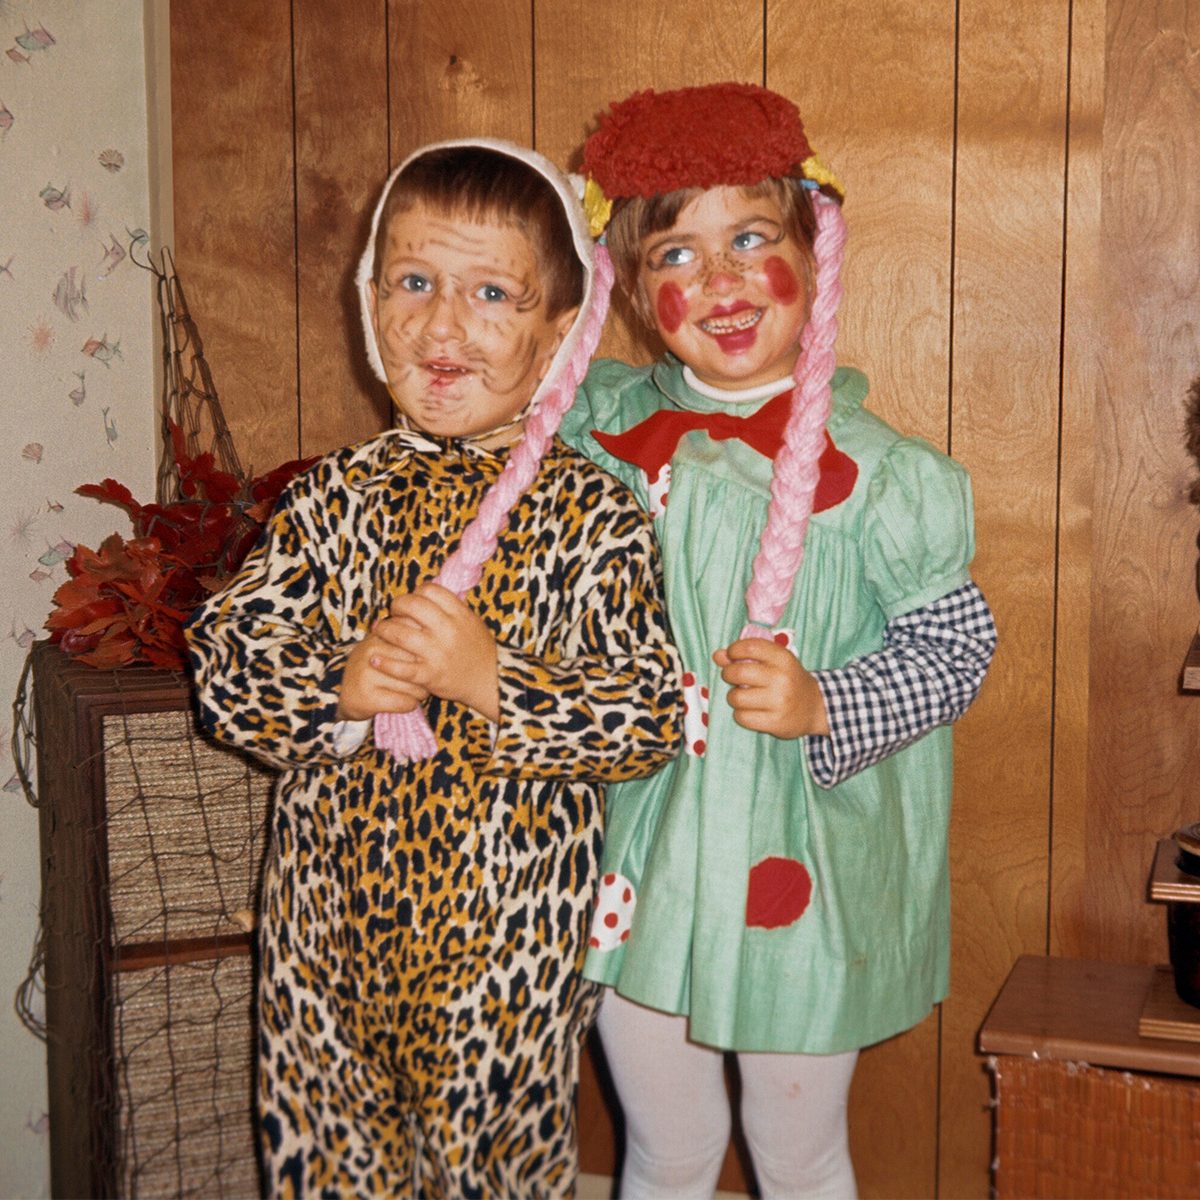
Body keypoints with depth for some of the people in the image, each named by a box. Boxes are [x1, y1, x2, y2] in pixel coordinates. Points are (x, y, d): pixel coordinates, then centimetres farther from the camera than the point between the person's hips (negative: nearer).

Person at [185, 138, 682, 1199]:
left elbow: (653, 714, -14)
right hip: (330, 913, 3)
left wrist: (493, 682, -26)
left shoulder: (594, 512, -9)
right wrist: (340, 688, -20)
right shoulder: (332, 496, 0)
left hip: (508, 934, -3)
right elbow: (224, 664, -1)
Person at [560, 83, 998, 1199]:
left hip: (798, 868, -3)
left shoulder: (869, 469, -12)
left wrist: (823, 707, -21)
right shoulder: (603, 427, -1)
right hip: (636, 854, 3)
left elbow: (958, 643, -7)